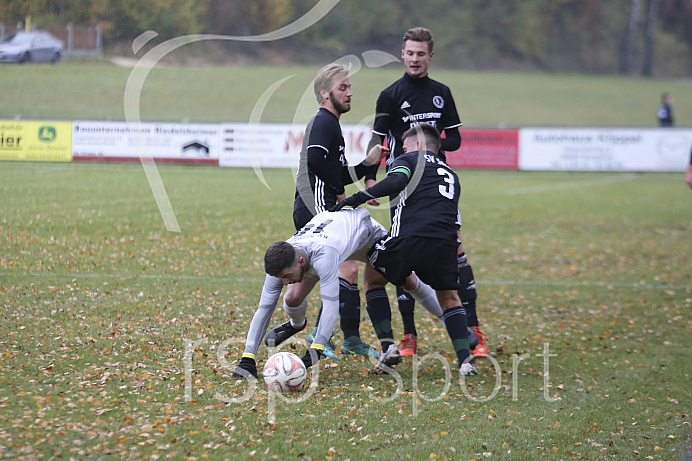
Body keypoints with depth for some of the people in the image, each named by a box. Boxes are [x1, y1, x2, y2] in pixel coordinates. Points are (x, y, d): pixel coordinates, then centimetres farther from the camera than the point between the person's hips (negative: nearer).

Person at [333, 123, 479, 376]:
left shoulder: (410, 159, 15)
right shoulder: (451, 175, 32)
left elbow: (396, 181, -9)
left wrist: (360, 197, -5)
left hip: (409, 239, -4)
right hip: (445, 245, 4)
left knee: (373, 278, 22)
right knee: (449, 297, 24)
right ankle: (464, 359, 4)